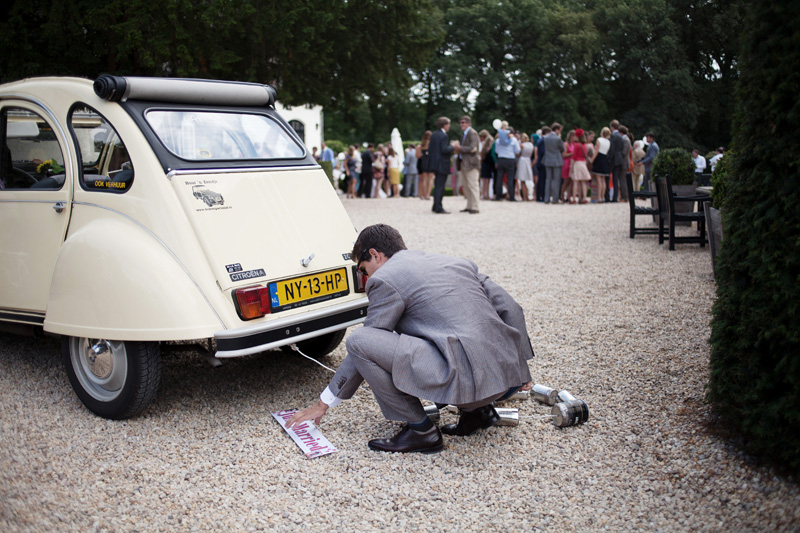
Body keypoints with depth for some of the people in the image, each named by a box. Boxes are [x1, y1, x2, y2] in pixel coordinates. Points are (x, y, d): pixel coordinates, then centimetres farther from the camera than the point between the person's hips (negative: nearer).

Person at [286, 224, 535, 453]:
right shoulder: (457, 263, 22)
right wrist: (517, 369, 25)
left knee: (357, 339, -6)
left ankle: (420, 430, 2)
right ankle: (477, 410, 19)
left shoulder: (385, 279, 2)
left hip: (463, 376, -9)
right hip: (502, 377, 9)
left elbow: (362, 348, 7)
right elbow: (511, 310, 18)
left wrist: (322, 404, 18)